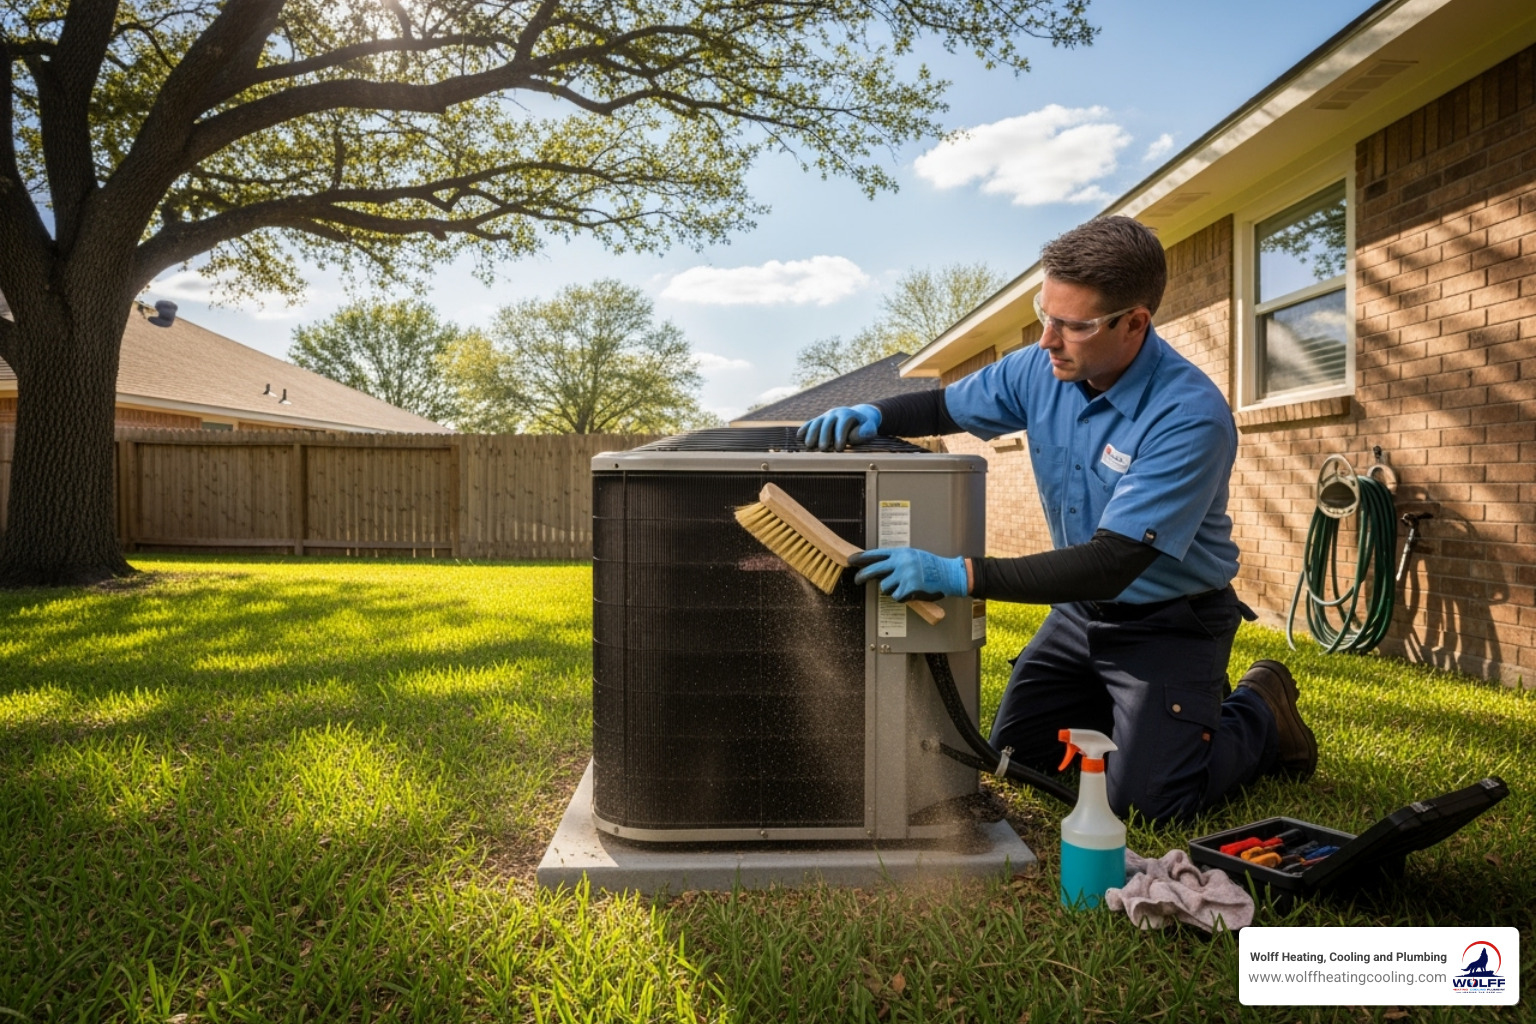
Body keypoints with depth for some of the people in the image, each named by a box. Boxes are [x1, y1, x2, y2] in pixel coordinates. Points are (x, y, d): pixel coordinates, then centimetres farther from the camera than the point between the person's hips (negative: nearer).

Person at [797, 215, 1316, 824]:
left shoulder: (1190, 418, -29)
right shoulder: (1041, 369, -10)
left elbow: (1111, 564, -34)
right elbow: (943, 407, 6)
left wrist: (960, 576, -41)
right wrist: (873, 417, -17)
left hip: (1169, 619, -6)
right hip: (1082, 606, 6)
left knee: (1146, 796, -12)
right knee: (1014, 748, 9)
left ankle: (1261, 714, 16)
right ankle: (1137, 709, 31)